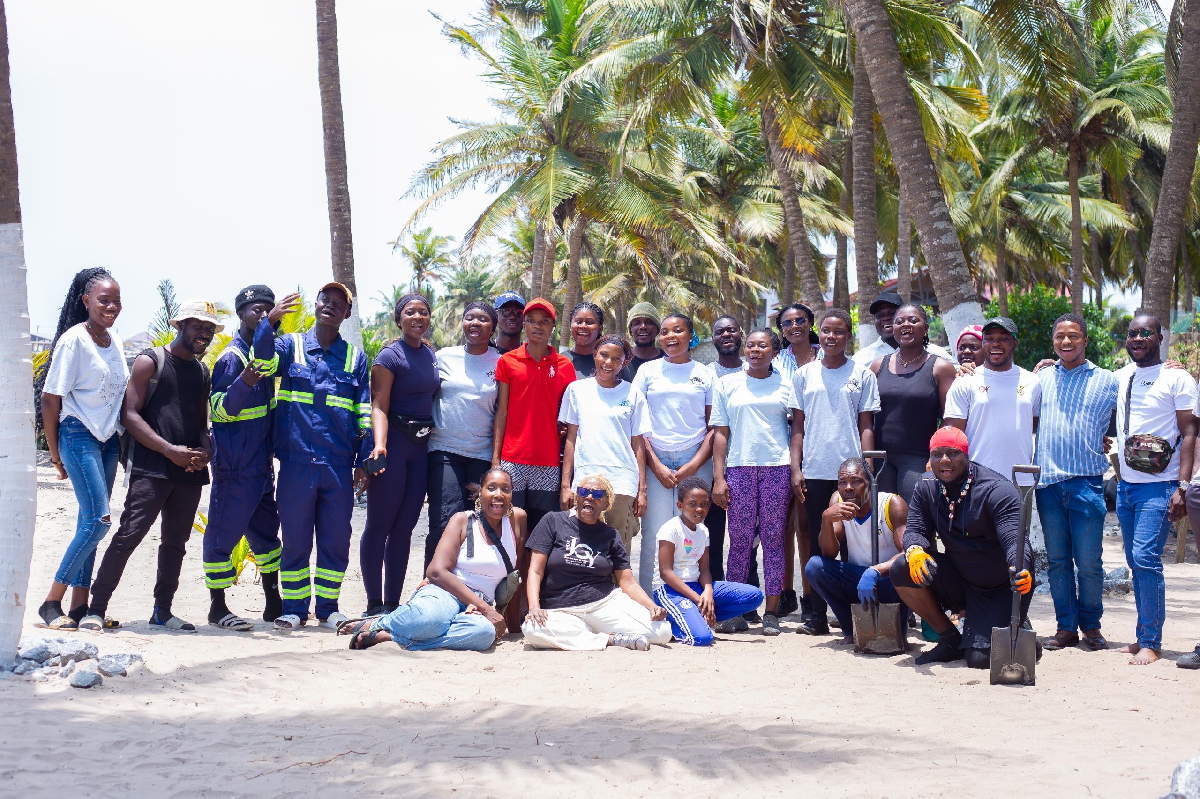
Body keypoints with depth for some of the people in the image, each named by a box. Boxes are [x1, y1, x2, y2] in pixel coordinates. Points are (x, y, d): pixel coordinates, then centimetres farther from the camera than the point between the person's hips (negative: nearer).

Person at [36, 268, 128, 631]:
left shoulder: (115, 340, 11)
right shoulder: (73, 340, -11)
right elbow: (50, 398, -10)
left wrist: (121, 437, 15)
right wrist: (56, 455, -7)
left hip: (108, 438, 7)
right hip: (79, 435, -7)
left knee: (90, 523, 6)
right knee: (98, 520, -15)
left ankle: (79, 607, 8)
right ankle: (51, 602, -6)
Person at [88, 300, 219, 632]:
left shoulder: (202, 372, 19)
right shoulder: (150, 361, -1)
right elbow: (130, 414, -8)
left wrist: (205, 450, 1)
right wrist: (170, 450, -16)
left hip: (190, 470, 7)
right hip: (151, 467, -7)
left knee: (176, 542, 9)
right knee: (129, 534, -13)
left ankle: (162, 611, 18)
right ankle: (96, 607, -8)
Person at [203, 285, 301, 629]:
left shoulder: (263, 351, 12)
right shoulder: (232, 356, -13)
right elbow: (220, 408, -19)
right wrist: (243, 383, -35)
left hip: (262, 465, 9)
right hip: (235, 468, -9)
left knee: (265, 532, 15)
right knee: (224, 533, -2)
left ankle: (273, 604, 24)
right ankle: (217, 607, 5)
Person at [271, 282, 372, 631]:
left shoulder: (356, 358, 11)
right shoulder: (291, 346, 7)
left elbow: (365, 415, 10)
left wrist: (363, 462, 3)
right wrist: (270, 320, -22)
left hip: (339, 467, 2)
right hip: (296, 462, -1)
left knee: (336, 540, 5)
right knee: (294, 540, 4)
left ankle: (327, 607, 18)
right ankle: (294, 608, 14)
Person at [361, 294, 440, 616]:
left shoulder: (431, 355, 13)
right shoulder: (390, 356, -8)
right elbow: (379, 405, -15)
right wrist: (379, 445, -29)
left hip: (421, 445, 7)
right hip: (394, 442, -7)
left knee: (404, 527, 9)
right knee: (379, 525, -2)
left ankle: (393, 602, 14)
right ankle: (375, 604, 1)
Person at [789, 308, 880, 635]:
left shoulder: (863, 375, 5)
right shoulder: (804, 374, 10)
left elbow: (866, 426, 4)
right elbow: (798, 425, 11)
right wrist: (795, 468, 2)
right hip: (814, 472, 2)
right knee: (817, 544, 4)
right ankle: (818, 616, 9)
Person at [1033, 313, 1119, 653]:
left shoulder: (1106, 380, 6)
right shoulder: (1042, 378, 13)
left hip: (1087, 481, -2)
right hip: (1048, 481, 3)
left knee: (1089, 561, -3)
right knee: (1057, 559, 6)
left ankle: (1091, 625, 13)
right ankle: (1066, 627, 14)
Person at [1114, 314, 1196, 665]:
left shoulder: (1177, 378, -4)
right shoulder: (1120, 377, 13)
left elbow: (1189, 433, -8)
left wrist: (1182, 487, -15)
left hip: (1159, 486, -6)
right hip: (1126, 485, 7)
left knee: (1145, 558, -14)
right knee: (1136, 562, 8)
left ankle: (1151, 642, -7)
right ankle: (1144, 637, 15)